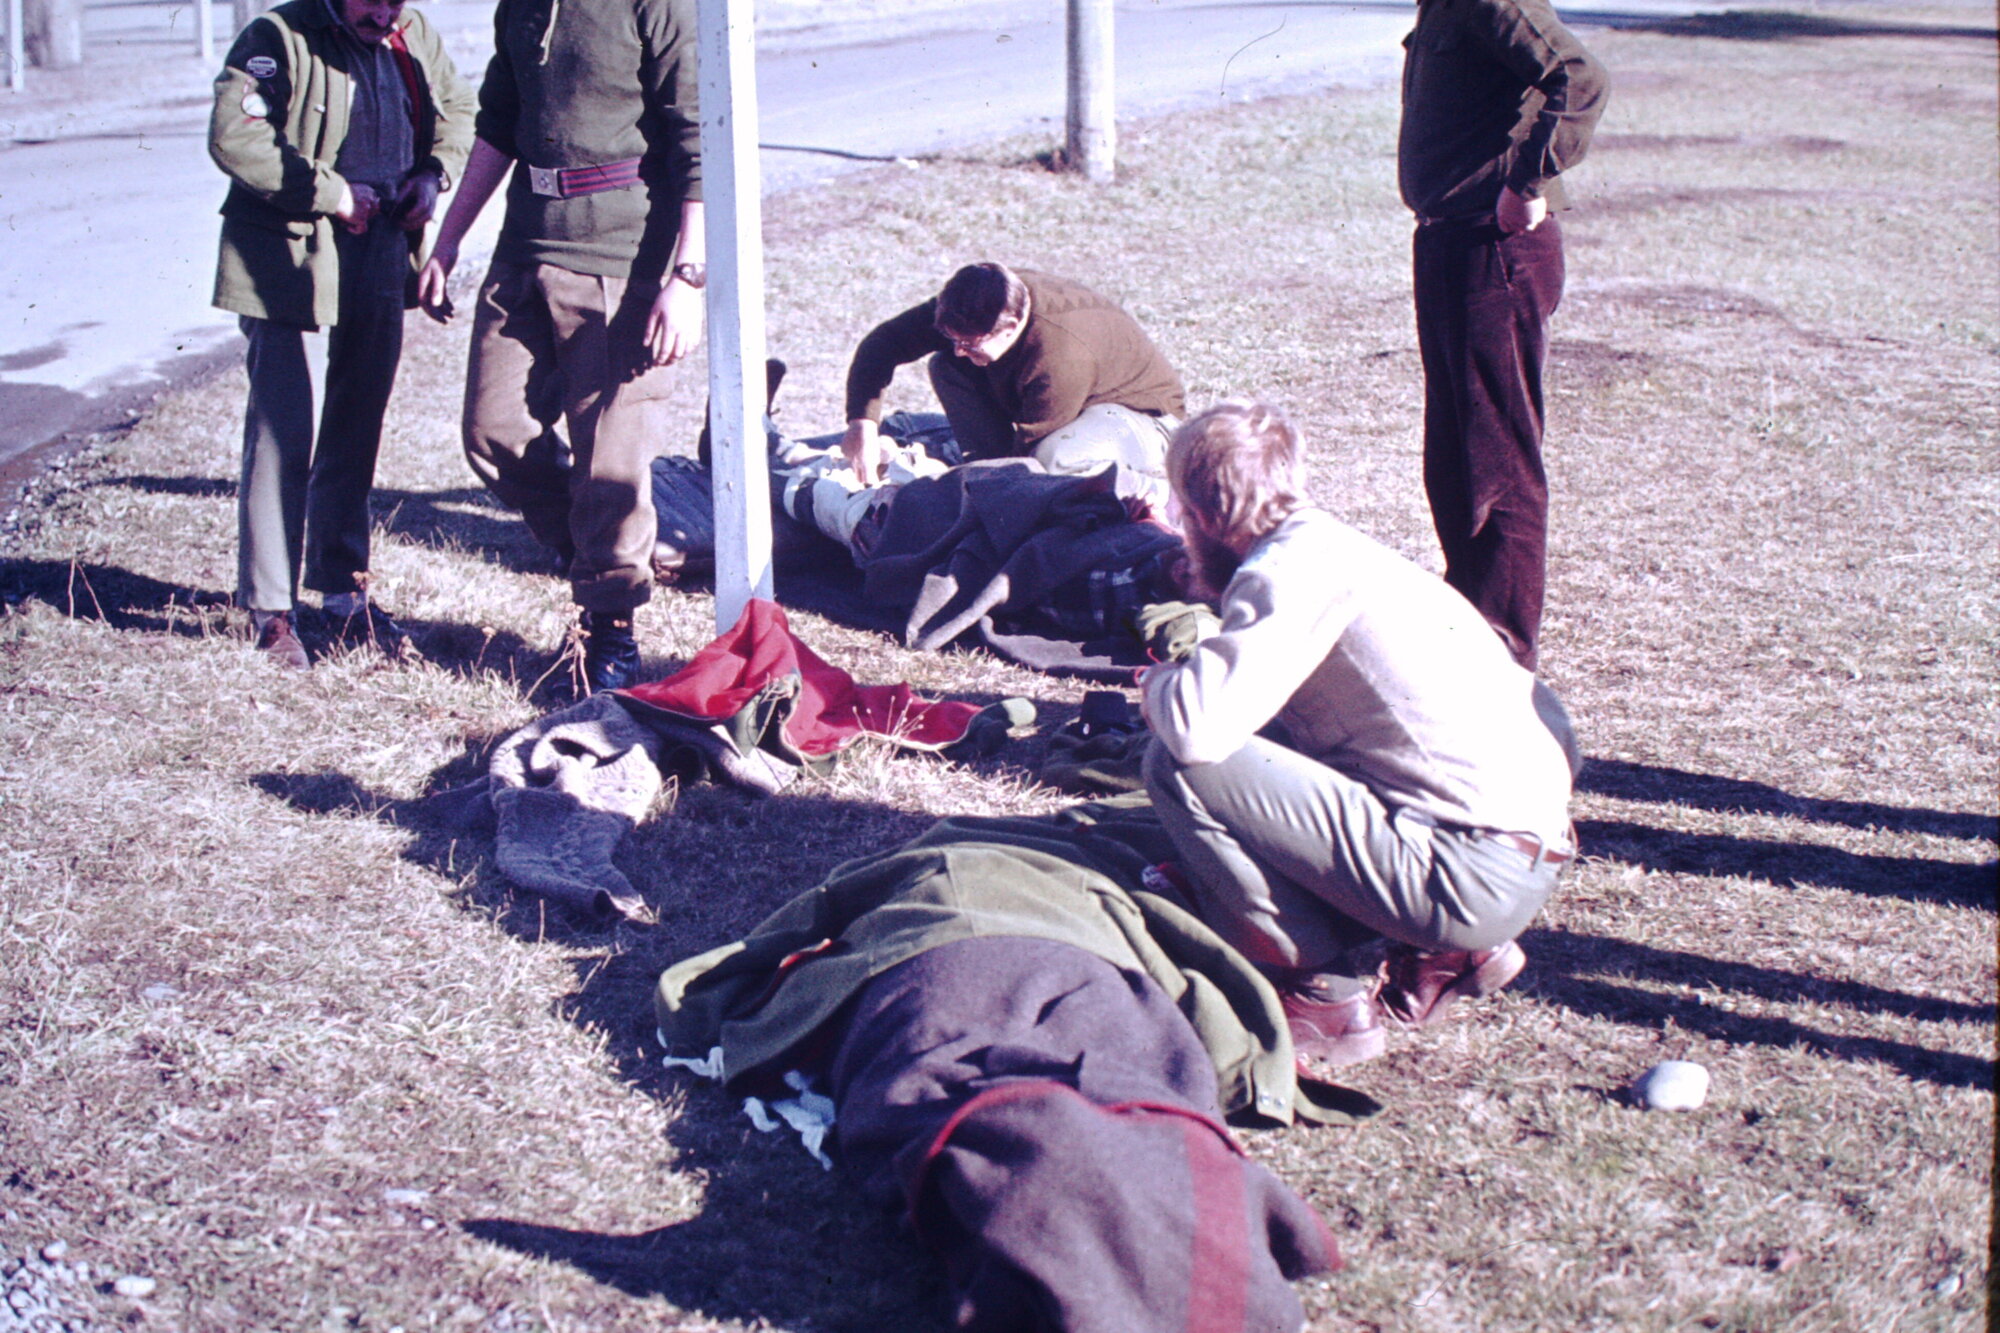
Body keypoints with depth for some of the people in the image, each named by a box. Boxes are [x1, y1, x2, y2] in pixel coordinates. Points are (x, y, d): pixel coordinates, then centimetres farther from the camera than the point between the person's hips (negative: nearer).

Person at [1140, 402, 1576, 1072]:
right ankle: (1441, 952, 15)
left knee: (1179, 765, -13)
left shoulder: (1294, 569, -12)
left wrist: (1158, 684, -2)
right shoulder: (1331, 545, 16)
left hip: (1471, 875, -10)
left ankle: (1325, 992, -2)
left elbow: (1200, 727, -24)